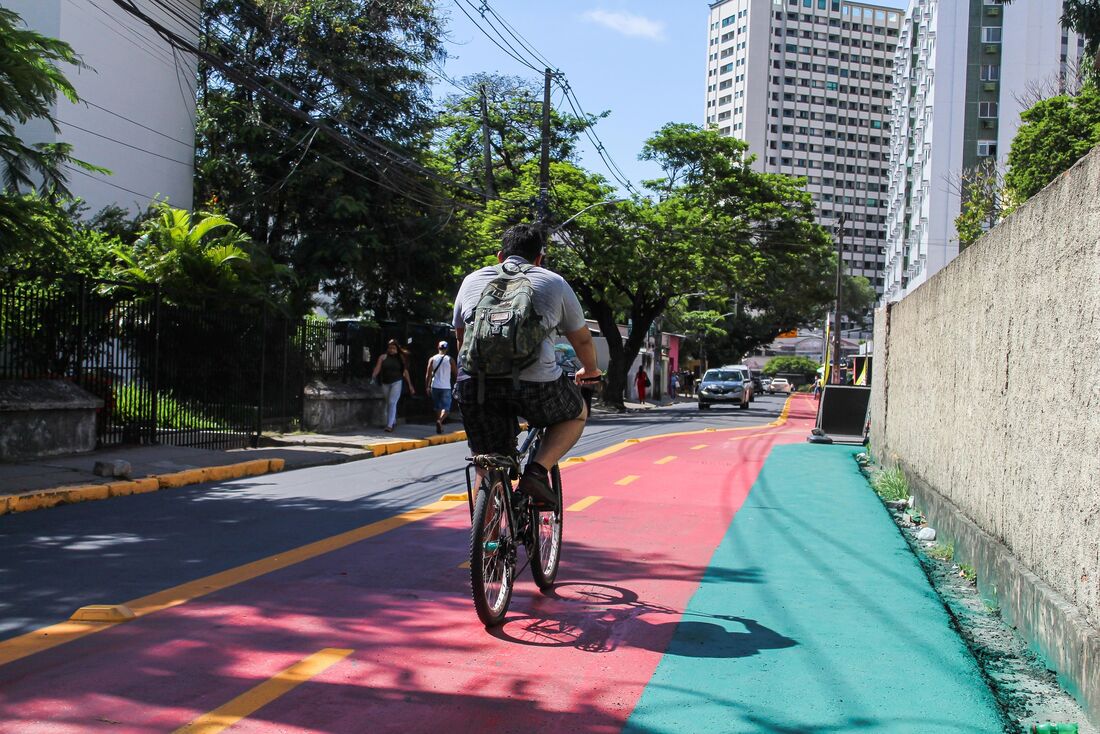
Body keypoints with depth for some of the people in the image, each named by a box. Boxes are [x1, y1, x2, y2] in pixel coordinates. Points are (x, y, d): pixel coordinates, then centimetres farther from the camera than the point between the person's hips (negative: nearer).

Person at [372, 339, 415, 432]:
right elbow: (377, 369, -4)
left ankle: (389, 425, -16)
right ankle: (393, 421, 30)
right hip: (385, 383, 3)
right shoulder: (383, 357, 3)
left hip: (396, 382, -3)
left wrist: (410, 385, 2)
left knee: (392, 402, -12)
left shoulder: (400, 358, 1)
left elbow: (405, 371, 3)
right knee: (388, 403, 12)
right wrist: (373, 378, -19)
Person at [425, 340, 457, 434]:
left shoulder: (432, 359, 2)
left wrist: (427, 386, 6)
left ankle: (439, 426, 18)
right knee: (446, 407, -2)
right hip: (446, 387, -2)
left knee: (437, 407, 14)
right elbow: (455, 373, 3)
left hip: (435, 387, 2)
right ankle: (440, 421, -28)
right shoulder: (450, 359, -2)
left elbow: (428, 374, -2)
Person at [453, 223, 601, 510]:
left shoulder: (472, 280, 25)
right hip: (535, 382, -2)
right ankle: (537, 470, 4)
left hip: (475, 385, 2)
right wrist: (590, 370, 50)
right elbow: (583, 340, 29)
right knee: (577, 413, 27)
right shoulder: (554, 282, 19)